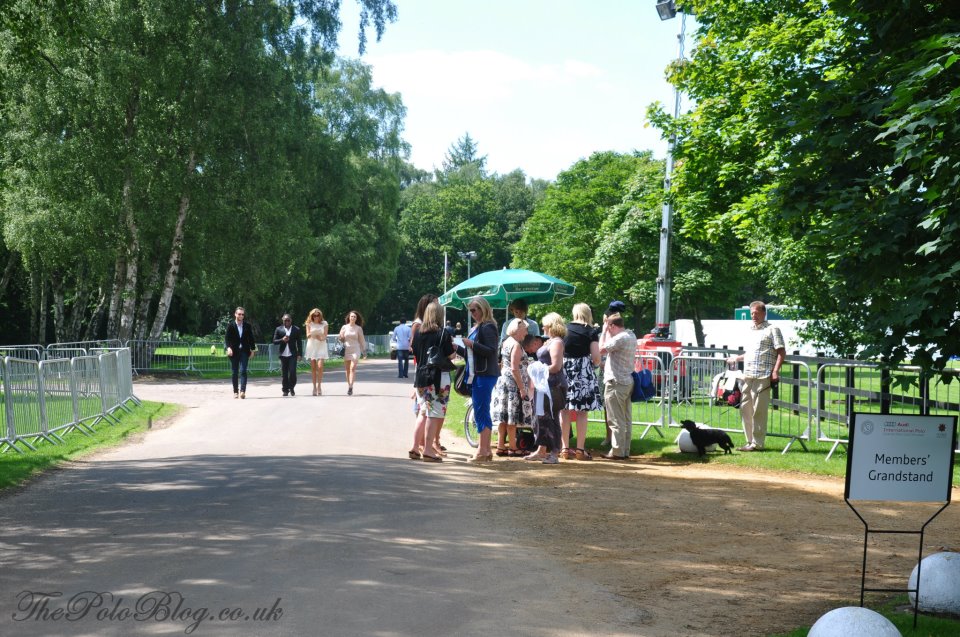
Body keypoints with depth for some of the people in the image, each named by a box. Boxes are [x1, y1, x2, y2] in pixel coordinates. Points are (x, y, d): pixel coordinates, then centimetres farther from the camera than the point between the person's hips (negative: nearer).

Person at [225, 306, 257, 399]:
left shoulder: (247, 326, 6)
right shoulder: (231, 326, 0)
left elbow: (251, 339, 11)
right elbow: (227, 338, -4)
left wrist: (253, 350, 6)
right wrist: (228, 347, -19)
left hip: (244, 351, 0)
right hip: (234, 352, 0)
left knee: (243, 371, -12)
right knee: (234, 373, 5)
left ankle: (243, 391, -20)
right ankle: (236, 392, 12)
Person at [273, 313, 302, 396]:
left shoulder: (296, 329, 5)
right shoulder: (278, 329, 7)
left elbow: (299, 343, 6)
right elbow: (274, 341, 5)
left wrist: (300, 354, 0)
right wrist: (282, 340, -14)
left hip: (292, 354, -1)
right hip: (283, 354, 1)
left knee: (292, 372, -9)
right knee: (284, 374, 3)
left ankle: (292, 388, 8)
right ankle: (285, 390, 12)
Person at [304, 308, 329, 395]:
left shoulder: (324, 324, 4)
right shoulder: (309, 324, 6)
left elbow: (325, 336, 2)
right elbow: (308, 335, -1)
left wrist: (321, 338, -20)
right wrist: (311, 334, -24)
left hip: (321, 346, -1)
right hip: (311, 346, 1)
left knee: (320, 367, -13)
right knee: (313, 367, -1)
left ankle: (319, 386, -6)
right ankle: (314, 387, 3)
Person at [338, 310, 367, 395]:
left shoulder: (358, 328, 5)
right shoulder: (344, 327, 8)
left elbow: (362, 340, 9)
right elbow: (340, 339, 14)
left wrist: (364, 351, 8)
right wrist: (340, 338, -9)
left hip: (355, 350, -2)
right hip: (346, 350, 2)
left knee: (352, 368, -14)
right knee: (347, 369, 4)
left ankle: (350, 387, -21)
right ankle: (349, 386, 12)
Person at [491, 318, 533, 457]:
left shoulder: (505, 343, 13)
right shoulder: (516, 345, -14)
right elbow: (514, 369, -20)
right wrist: (522, 388, -19)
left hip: (502, 381, 9)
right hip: (513, 383, -9)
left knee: (504, 416, 9)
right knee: (512, 417, -4)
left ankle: (500, 446, 11)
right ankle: (513, 448, -1)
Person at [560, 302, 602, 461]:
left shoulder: (565, 328, 5)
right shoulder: (591, 332, -1)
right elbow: (596, 357, -7)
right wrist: (595, 364, 14)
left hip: (564, 370, 2)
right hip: (583, 371, -2)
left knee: (564, 411, 8)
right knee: (581, 412, 1)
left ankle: (565, 448, 11)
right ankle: (580, 449, 1)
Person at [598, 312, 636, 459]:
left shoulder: (620, 338, -19)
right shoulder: (631, 336, 11)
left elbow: (601, 349, -17)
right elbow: (610, 345, 18)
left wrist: (604, 330, -8)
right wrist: (607, 331, 12)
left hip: (616, 382, -9)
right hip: (627, 381, 9)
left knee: (616, 420, -4)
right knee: (626, 419, 12)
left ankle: (617, 451, -1)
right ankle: (625, 450, 16)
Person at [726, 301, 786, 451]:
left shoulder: (772, 330, -1)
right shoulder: (751, 331, 22)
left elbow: (781, 352, -7)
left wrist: (775, 371, -16)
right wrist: (737, 358, 35)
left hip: (762, 377, -8)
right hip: (748, 376, 8)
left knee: (759, 411, -7)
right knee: (745, 408, 8)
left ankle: (757, 443, -2)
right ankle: (750, 441, 16)